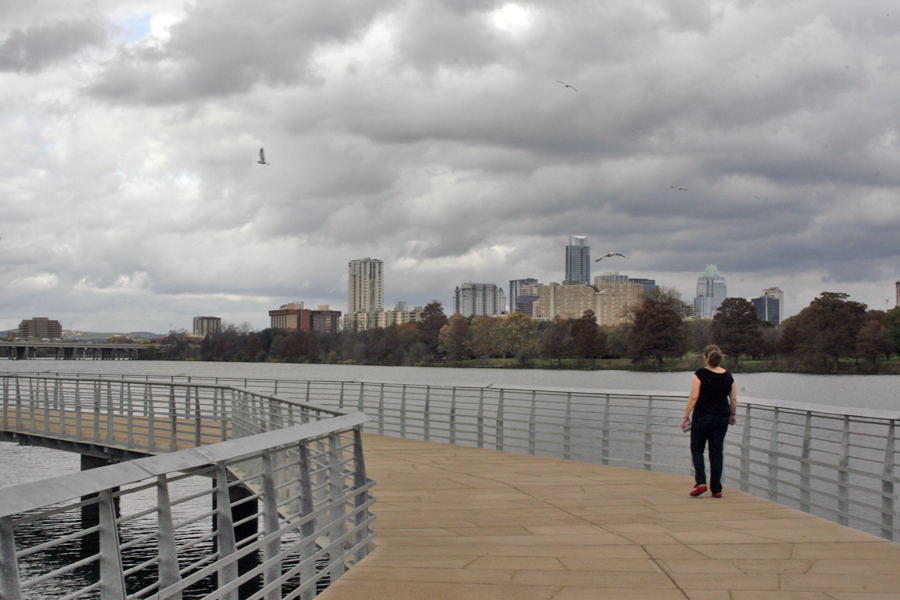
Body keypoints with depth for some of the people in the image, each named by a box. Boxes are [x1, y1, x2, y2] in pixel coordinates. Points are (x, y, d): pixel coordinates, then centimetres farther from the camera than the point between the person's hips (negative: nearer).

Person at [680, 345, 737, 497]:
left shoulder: (701, 374, -9)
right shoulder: (728, 376, 4)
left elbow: (694, 397, -12)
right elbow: (733, 399, 11)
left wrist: (686, 416, -5)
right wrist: (733, 415, 26)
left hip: (702, 417, -4)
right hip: (722, 418, 4)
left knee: (697, 449, 11)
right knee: (716, 452, 8)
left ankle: (700, 482, -5)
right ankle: (716, 489, 8)